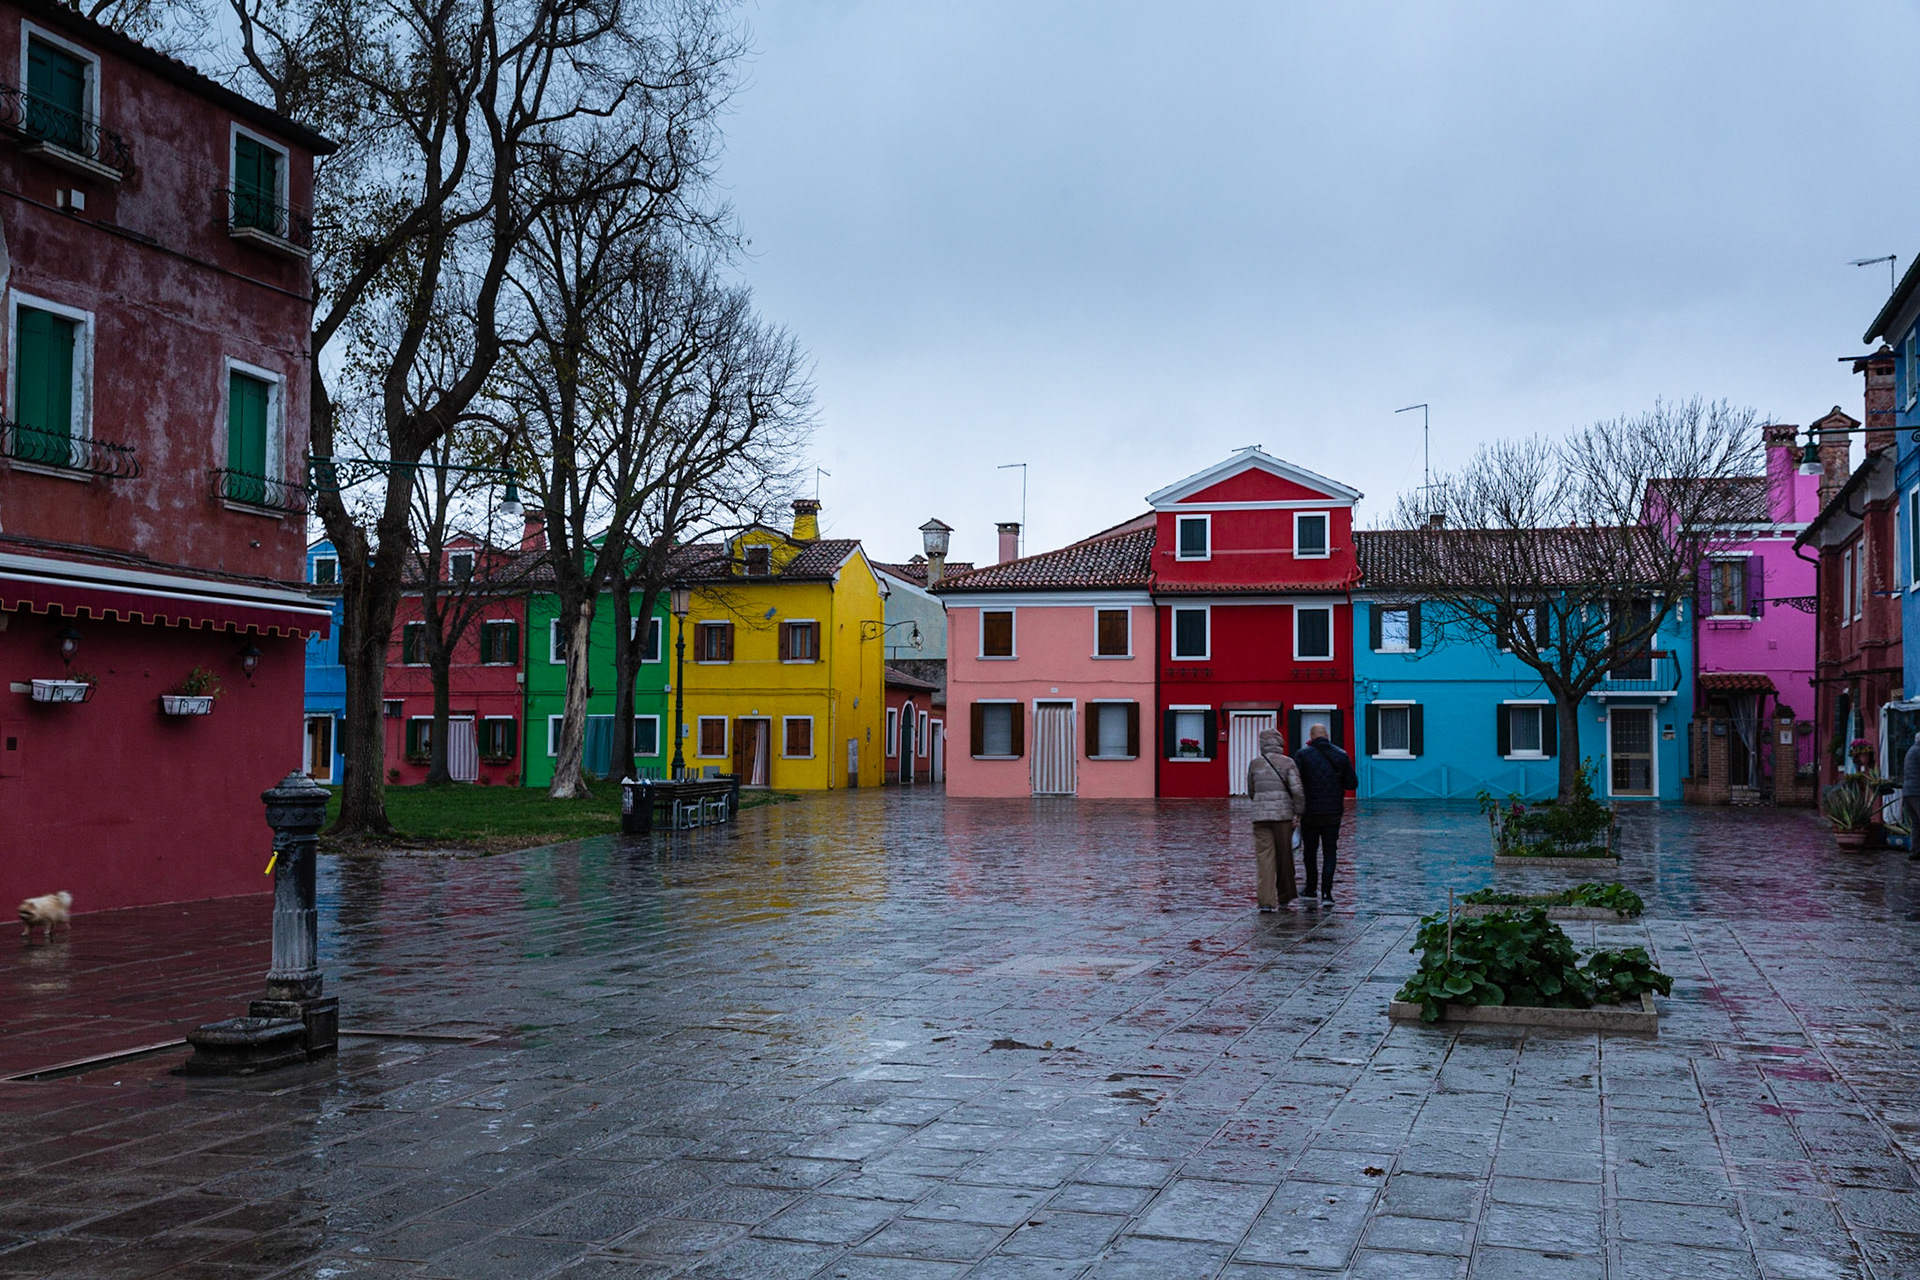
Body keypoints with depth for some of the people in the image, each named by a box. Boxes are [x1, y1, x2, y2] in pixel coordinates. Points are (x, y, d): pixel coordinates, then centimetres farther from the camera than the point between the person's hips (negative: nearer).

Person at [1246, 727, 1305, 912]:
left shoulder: (1254, 763, 5)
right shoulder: (1288, 763, -1)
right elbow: (1297, 789, -11)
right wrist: (1298, 812, -1)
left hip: (1260, 815, 1)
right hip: (1283, 815, -1)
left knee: (1264, 858, -2)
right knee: (1284, 857, 14)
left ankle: (1266, 901, -12)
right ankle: (1284, 897, 27)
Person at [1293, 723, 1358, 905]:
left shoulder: (1302, 755, -7)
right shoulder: (1341, 755, 1)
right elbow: (1352, 784, 2)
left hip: (1309, 813, -1)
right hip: (1333, 813, 1)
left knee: (1309, 852, 15)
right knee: (1329, 853, 5)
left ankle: (1311, 890, 22)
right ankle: (1326, 893, -7)